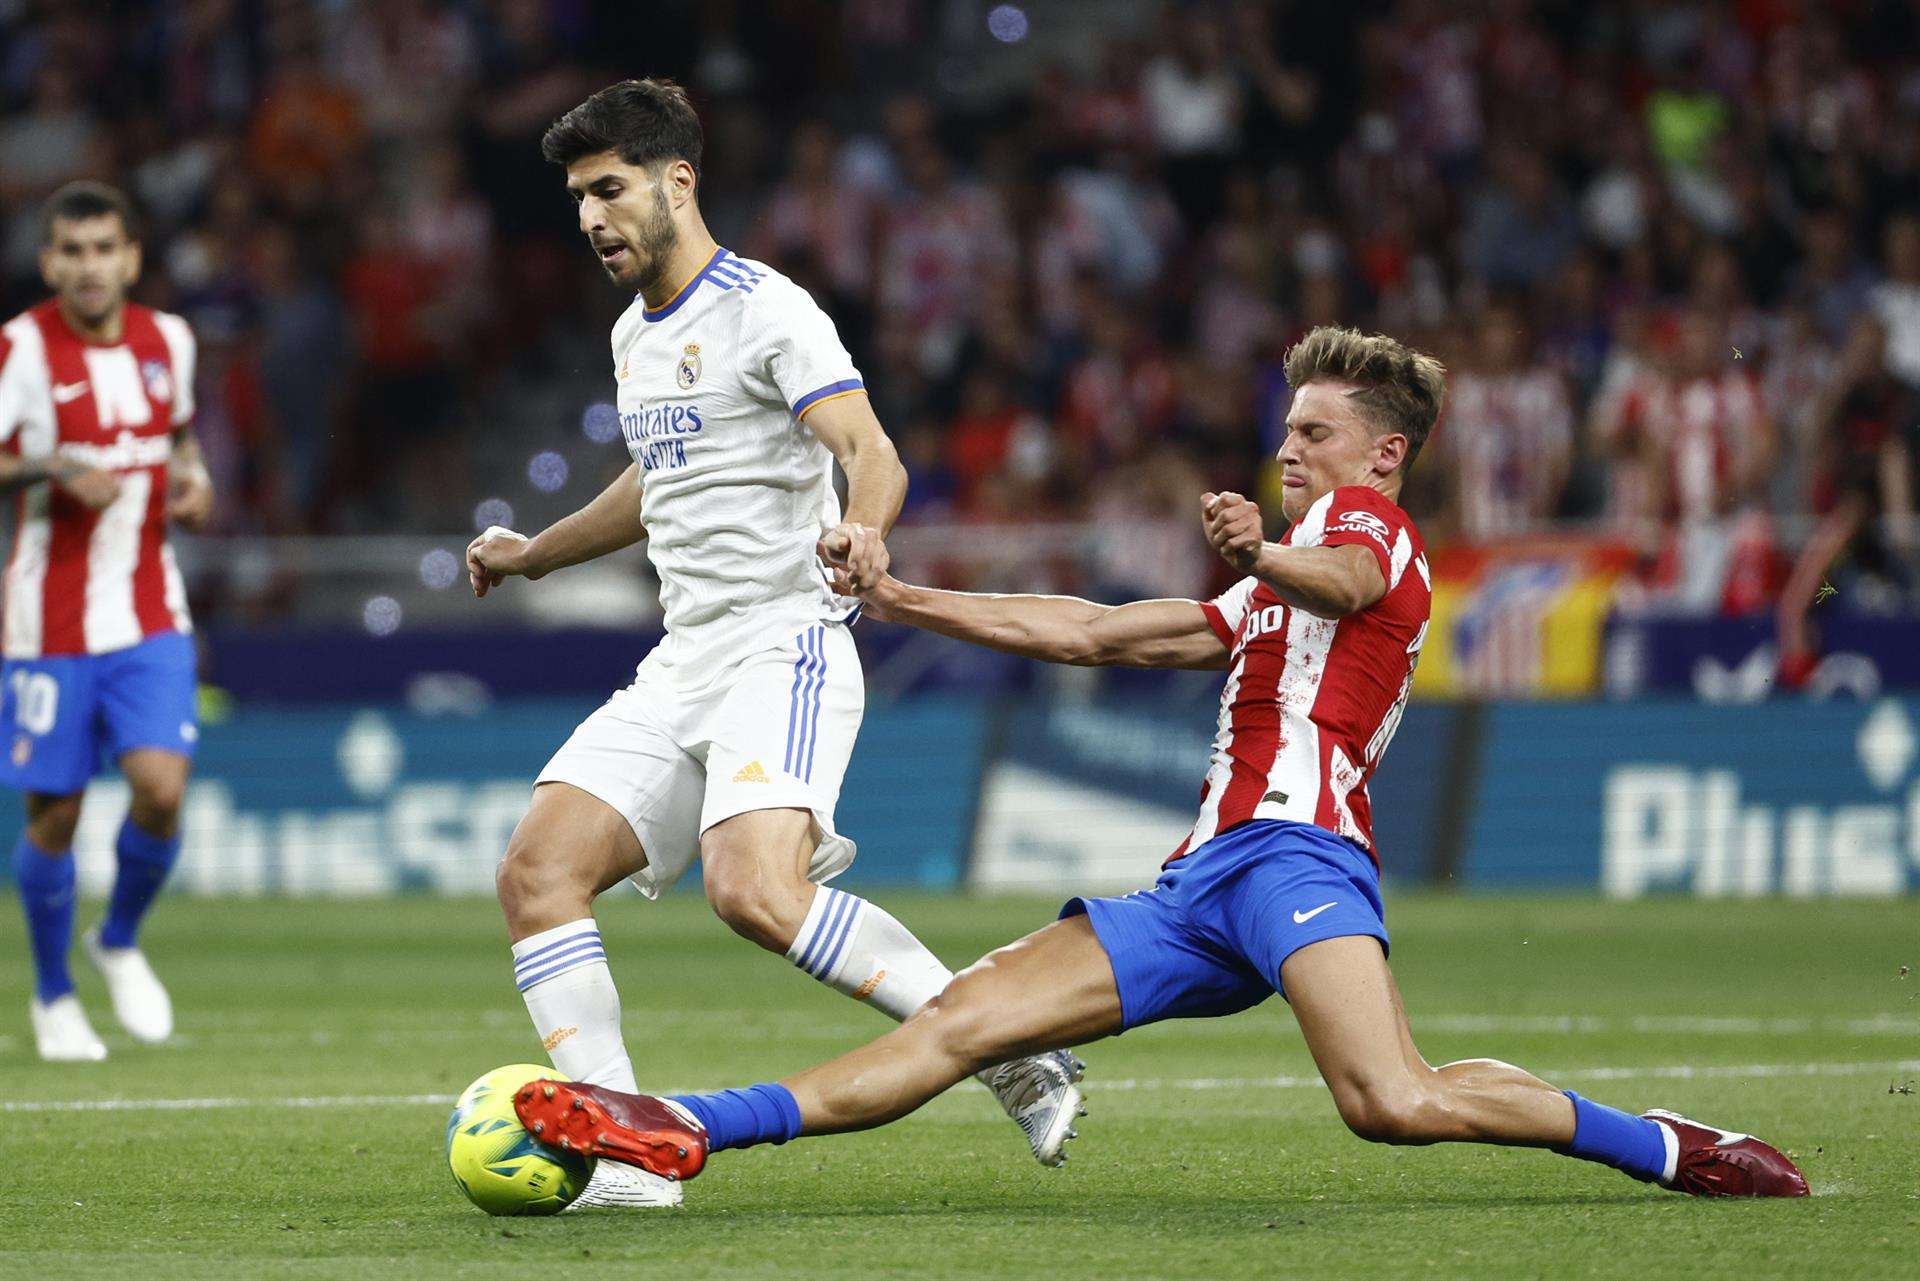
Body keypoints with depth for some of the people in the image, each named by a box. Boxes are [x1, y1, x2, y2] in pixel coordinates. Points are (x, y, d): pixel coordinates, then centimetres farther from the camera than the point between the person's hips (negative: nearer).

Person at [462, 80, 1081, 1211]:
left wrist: (861, 531, -42)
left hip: (784, 647, -9)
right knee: (537, 873, -8)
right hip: (682, 665, 9)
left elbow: (872, 453, -21)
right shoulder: (635, 334, 18)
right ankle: (625, 1157, -10)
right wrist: (534, 555, 41)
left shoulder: (765, 309, -8)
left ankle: (1016, 1058, -19)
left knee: (755, 894, -30)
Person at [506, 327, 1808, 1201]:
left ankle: (1666, 1148, -17)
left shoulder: (1371, 519, 7)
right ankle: (679, 1131, -9)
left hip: (1295, 850, -8)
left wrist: (1267, 554, -44)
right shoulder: (1272, 602, 33)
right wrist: (905, 600, 33)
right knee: (967, 1019, -2)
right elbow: (1094, 632, 36)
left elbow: (1351, 578, -20)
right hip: (1203, 882, 8)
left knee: (1395, 1101, -31)